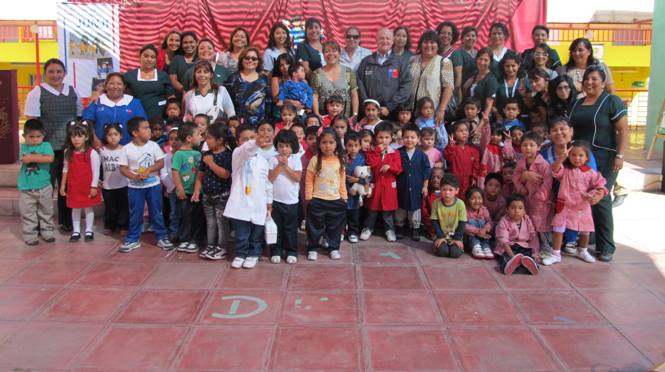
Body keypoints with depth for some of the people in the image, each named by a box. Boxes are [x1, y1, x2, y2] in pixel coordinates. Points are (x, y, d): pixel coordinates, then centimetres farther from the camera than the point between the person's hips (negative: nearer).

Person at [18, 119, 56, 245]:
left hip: (44, 187, 0)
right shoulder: (23, 147, 2)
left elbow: (50, 158, -21)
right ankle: (30, 235, 16)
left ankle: (47, 232, 28)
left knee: (46, 212, 14)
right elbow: (24, 159, -12)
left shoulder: (46, 145, -4)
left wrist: (32, 157, -17)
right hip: (26, 188, 0)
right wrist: (40, 156, -13)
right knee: (28, 214, 7)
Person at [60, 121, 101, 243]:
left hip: (87, 187, -4)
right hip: (73, 187, 4)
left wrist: (94, 186, -13)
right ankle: (76, 231, 22)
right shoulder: (68, 152, 1)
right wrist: (63, 185, 9)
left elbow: (96, 171, -11)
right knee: (75, 208, 12)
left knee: (88, 208, 9)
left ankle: (89, 231, 21)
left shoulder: (92, 153, -14)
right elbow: (65, 169, 9)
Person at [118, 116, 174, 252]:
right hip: (135, 187, -1)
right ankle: (132, 239, 20)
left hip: (153, 185, 1)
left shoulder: (153, 145, -5)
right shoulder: (127, 149, -8)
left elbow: (160, 163, -4)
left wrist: (149, 170, -19)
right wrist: (135, 176, -22)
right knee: (135, 215, 8)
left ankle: (162, 237, 19)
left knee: (156, 213, 8)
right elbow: (123, 168, -6)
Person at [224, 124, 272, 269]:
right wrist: (256, 144, -51)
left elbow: (267, 183, 14)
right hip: (240, 203, -3)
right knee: (241, 234, 6)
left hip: (258, 204, 3)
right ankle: (240, 254, 24)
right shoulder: (237, 154, -4)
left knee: (256, 234, 11)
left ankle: (253, 255, 28)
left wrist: (269, 202, 12)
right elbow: (245, 150, -30)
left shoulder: (262, 161, 8)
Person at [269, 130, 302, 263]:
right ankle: (276, 251, 19)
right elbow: (270, 178, -10)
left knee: (291, 228, 8)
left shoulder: (296, 159, -1)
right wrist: (280, 165, -17)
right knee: (276, 227, 8)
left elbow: (298, 178, -11)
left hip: (291, 200, 0)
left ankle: (291, 252, 19)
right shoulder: (273, 159, -2)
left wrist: (286, 166, -17)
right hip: (275, 199, 0)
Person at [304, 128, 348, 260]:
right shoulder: (315, 160, -7)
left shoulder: (340, 160, 1)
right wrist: (309, 198, -6)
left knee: (335, 227, 12)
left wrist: (344, 197, 7)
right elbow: (309, 180, -4)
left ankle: (333, 248, 26)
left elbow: (342, 181, 8)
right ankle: (312, 248, 20)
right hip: (317, 200, -2)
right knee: (315, 226, 7)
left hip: (336, 200, 2)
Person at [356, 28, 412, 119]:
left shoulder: (402, 62, 9)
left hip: (393, 113, -1)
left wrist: (389, 108, -9)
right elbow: (360, 85, 7)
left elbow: (405, 87, 0)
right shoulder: (366, 62, 14)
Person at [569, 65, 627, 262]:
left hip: (604, 158, -6)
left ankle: (606, 246, 0)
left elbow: (623, 129, -8)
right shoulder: (577, 103, 16)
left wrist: (620, 155, -17)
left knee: (600, 199, -8)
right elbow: (571, 128, 21)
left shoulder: (612, 101, -3)